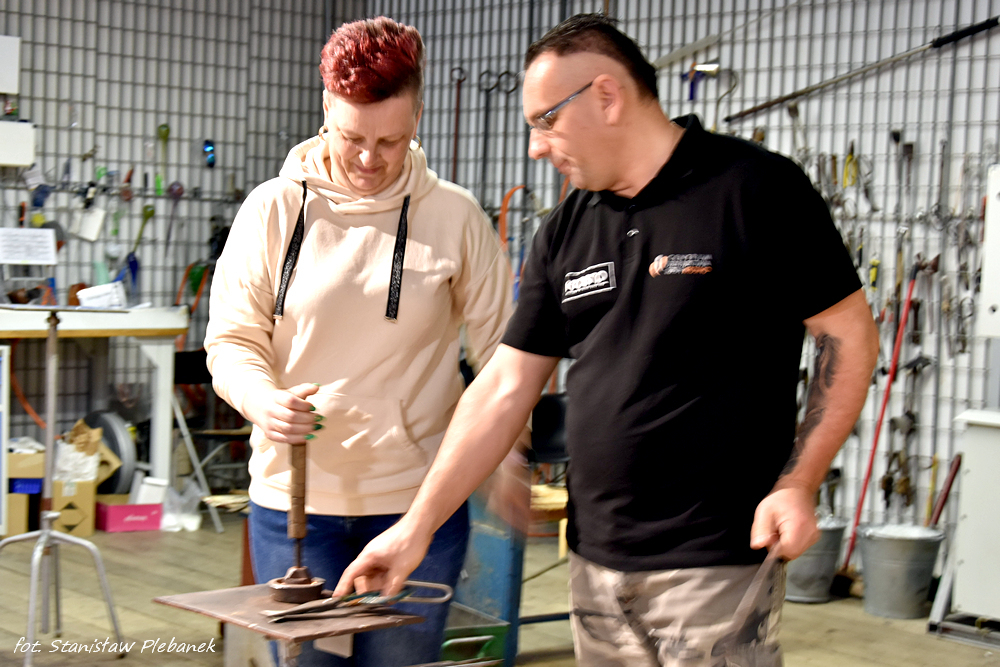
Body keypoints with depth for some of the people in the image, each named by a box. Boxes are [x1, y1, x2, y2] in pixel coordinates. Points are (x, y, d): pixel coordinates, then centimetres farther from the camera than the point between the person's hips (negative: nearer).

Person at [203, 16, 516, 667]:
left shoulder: (455, 216, 0)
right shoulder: (274, 210, 0)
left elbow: (500, 349, 6)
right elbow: (233, 338, 1)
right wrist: (264, 400, -20)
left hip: (419, 499, 0)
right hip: (294, 494, 1)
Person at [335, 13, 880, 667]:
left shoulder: (756, 189, -7)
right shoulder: (564, 234, 11)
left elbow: (851, 334, -5)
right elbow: (504, 389, 11)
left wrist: (797, 485, -14)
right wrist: (417, 527, 8)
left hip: (716, 562, -6)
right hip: (597, 560, 6)